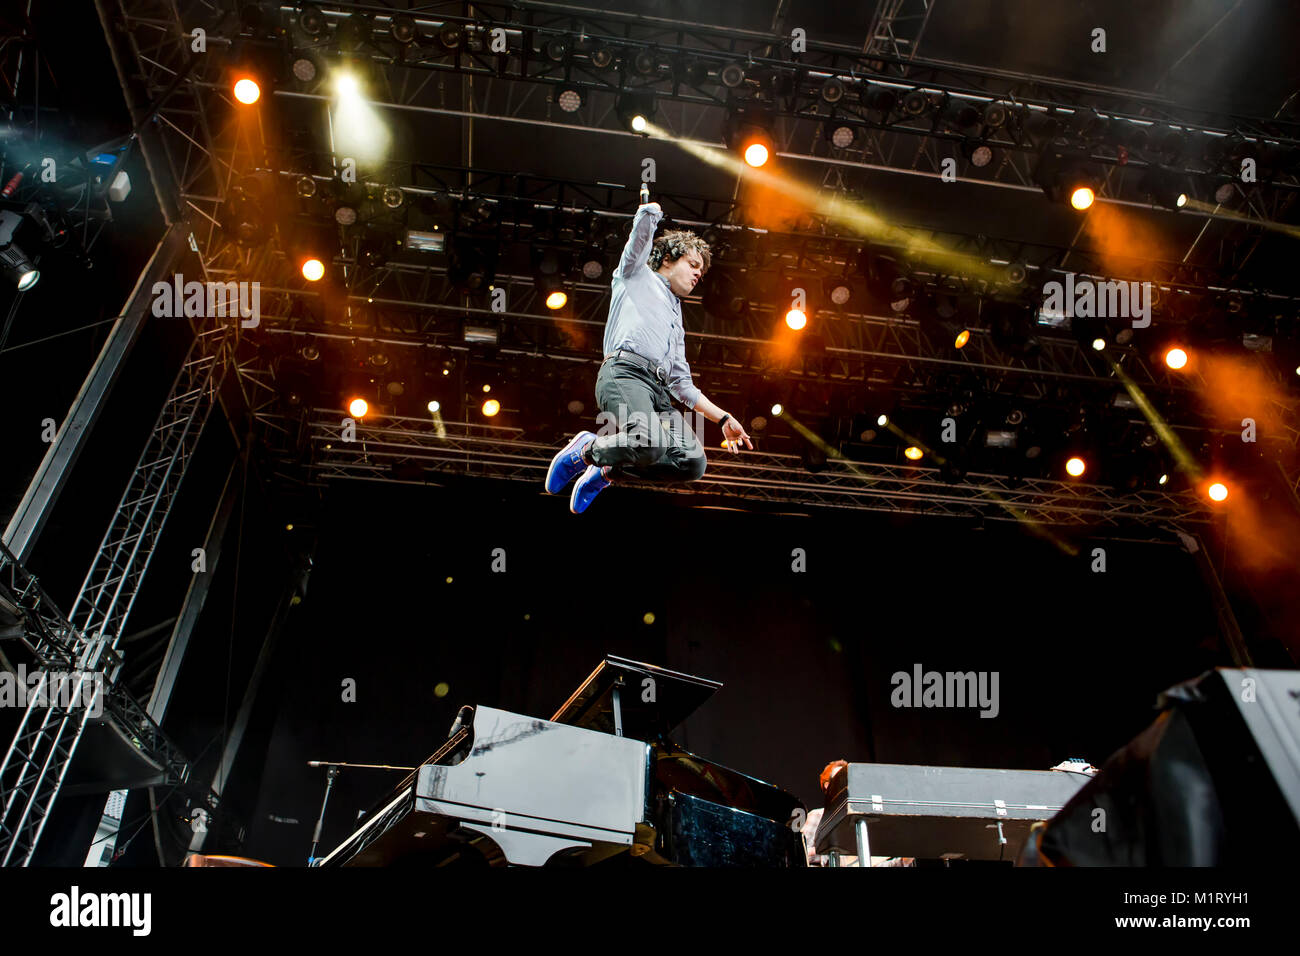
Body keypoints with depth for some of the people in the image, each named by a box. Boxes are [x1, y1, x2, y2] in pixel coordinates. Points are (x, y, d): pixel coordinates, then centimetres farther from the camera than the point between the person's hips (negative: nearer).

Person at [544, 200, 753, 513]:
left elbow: (682, 384, 31)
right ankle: (586, 451, -4)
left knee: (694, 462, -16)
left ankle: (608, 470, 2)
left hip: (658, 391, 7)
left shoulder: (676, 321, 37)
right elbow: (646, 218, 10)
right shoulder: (636, 273, 23)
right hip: (624, 372, -7)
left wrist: (723, 418, 24)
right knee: (650, 444, -35)